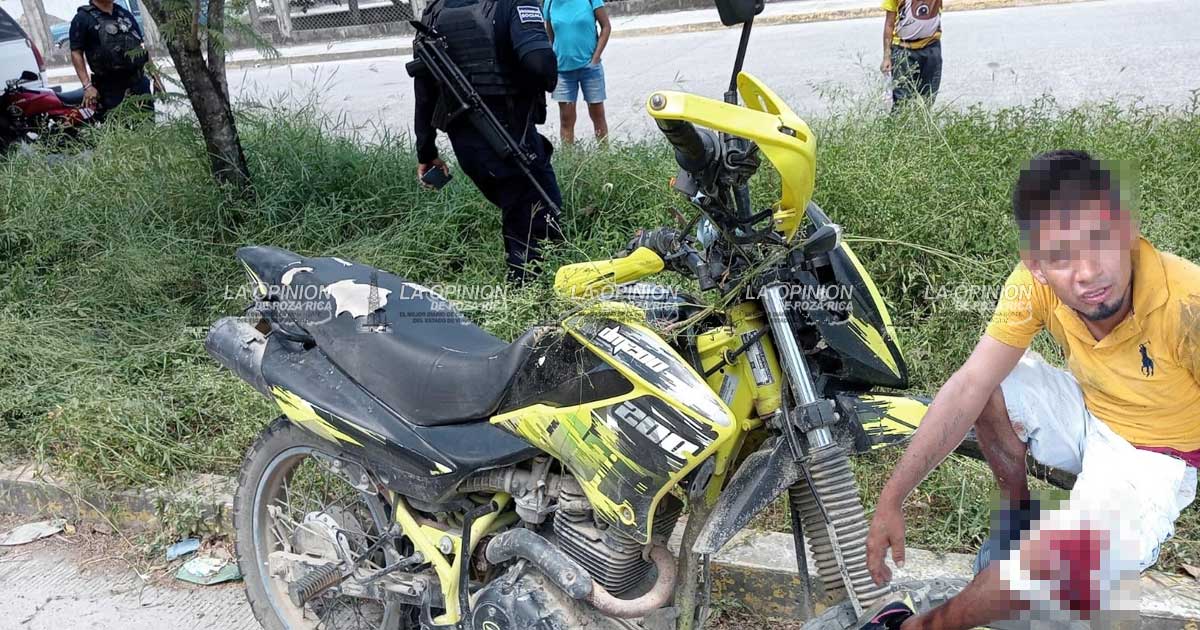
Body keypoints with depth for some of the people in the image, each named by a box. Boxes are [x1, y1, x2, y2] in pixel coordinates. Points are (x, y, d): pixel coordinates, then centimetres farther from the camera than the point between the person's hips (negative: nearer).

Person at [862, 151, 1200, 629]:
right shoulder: (1034, 284, -22)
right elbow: (968, 388, -21)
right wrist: (890, 501, -25)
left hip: (1156, 455, -5)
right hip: (1087, 410, 5)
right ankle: (1018, 508, 9)